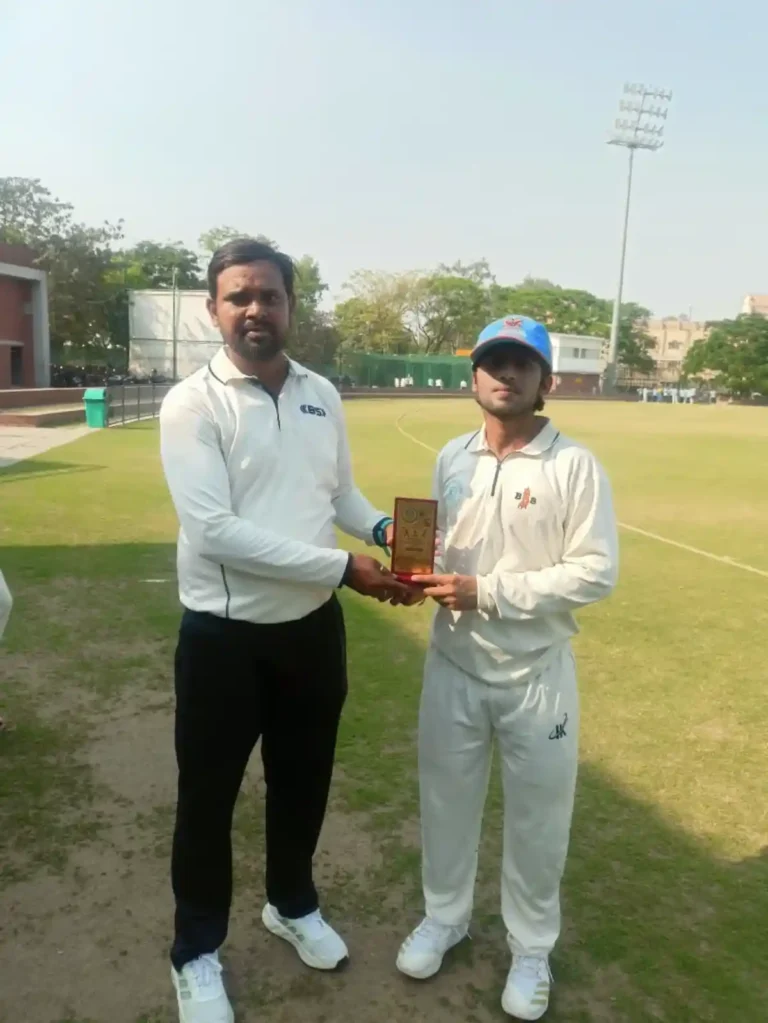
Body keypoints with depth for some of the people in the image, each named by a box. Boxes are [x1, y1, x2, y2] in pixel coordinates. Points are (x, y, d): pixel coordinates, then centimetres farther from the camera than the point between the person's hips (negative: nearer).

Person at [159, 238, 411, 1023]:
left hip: (313, 626, 5)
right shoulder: (191, 404, -14)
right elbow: (214, 530, -24)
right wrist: (341, 567, -24)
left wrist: (382, 528, -8)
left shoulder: (323, 395, 4)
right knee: (208, 798, 13)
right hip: (224, 634, -5)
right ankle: (197, 951, 38)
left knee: (303, 780, 22)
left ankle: (291, 905, 49)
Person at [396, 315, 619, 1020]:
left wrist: (487, 591, -23)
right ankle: (445, 916, 44)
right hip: (454, 666, 4)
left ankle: (532, 948, 37)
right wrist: (421, 573, -11)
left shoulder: (574, 466, -12)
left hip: (536, 674, -4)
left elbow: (596, 572, -17)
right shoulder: (452, 458, 3)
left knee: (537, 820, 13)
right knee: (446, 800, 19)